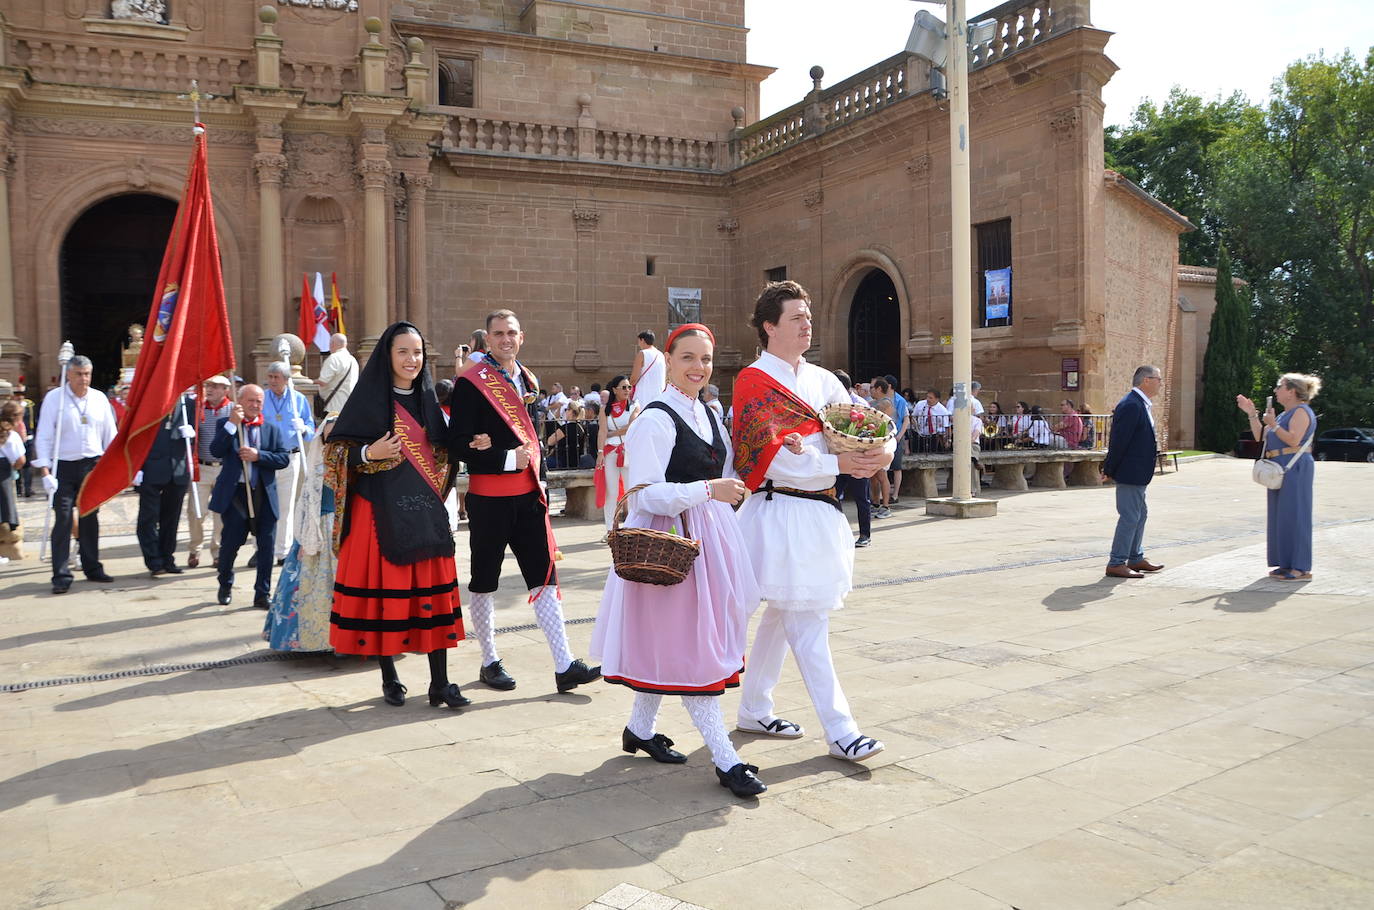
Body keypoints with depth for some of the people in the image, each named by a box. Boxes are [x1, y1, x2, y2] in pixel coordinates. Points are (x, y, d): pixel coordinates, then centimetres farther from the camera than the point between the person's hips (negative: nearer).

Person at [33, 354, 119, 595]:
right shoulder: (54, 398, -4)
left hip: (93, 466, 3)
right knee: (63, 520, -6)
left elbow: (110, 435, 10)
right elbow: (44, 437, -6)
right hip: (64, 467, -3)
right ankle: (61, 576, -3)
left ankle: (92, 567, 22)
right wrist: (45, 472, -13)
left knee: (90, 519, 11)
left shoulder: (99, 398, 5)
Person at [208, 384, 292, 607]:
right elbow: (215, 451, -12)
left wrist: (258, 455, -14)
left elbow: (284, 458, -1)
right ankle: (225, 585, 30)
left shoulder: (272, 429, 8)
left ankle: (262, 594, 14)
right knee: (230, 543, 4)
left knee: (266, 547, 3)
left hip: (264, 496, 2)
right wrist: (232, 424, -18)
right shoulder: (225, 424, 4)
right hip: (234, 494, -2)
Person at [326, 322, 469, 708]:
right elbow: (337, 450, -4)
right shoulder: (369, 397, -2)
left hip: (425, 511, 4)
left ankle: (440, 682, 7)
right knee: (384, 587, 0)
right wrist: (369, 453, -21)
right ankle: (389, 679, 16)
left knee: (433, 589, 2)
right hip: (382, 512, -4)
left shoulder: (427, 399, 12)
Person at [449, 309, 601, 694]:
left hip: (528, 493, 5)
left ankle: (565, 666, 4)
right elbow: (458, 444, -13)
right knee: (484, 581, 8)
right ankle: (490, 662, 22)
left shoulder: (528, 380, 11)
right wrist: (508, 458, -17)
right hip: (488, 498, -5)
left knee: (544, 577, 3)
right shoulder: (471, 383, -8)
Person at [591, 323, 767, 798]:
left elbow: (725, 477, 24)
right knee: (689, 648, -4)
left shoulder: (710, 416, 12)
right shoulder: (655, 420, -13)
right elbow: (648, 494, -20)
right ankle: (725, 759, 1)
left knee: (669, 645, 15)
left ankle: (640, 728, 31)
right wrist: (709, 490, -26)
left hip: (707, 535, 8)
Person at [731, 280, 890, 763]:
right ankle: (840, 731, 4)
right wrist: (837, 464, -20)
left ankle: (754, 709, 30)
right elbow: (775, 455, -17)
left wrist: (884, 449, -12)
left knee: (781, 614, 17)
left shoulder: (821, 379, 14)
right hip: (782, 512, -8)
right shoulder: (753, 382, -8)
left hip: (820, 512, 8)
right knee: (808, 625, -3)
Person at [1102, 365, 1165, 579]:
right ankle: (1116, 563, 0)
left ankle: (1135, 558, 29)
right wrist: (1109, 469, -16)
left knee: (1140, 514, 18)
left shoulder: (1141, 404, 14)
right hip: (1130, 473, -11)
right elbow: (1119, 440, -21)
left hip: (1137, 473, 11)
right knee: (1130, 517, -6)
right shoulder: (1131, 405, -20)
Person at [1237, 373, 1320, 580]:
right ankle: (1287, 564, 17)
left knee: (1294, 514, -8)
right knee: (1280, 516, 11)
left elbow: (1293, 440, -21)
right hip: (1281, 470, 10)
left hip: (1295, 470, -10)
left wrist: (1273, 424, -20)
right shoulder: (1286, 414, 20)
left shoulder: (1301, 412, -9)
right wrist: (1252, 414, 13)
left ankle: (1301, 568, -5)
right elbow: (1260, 436, 19)